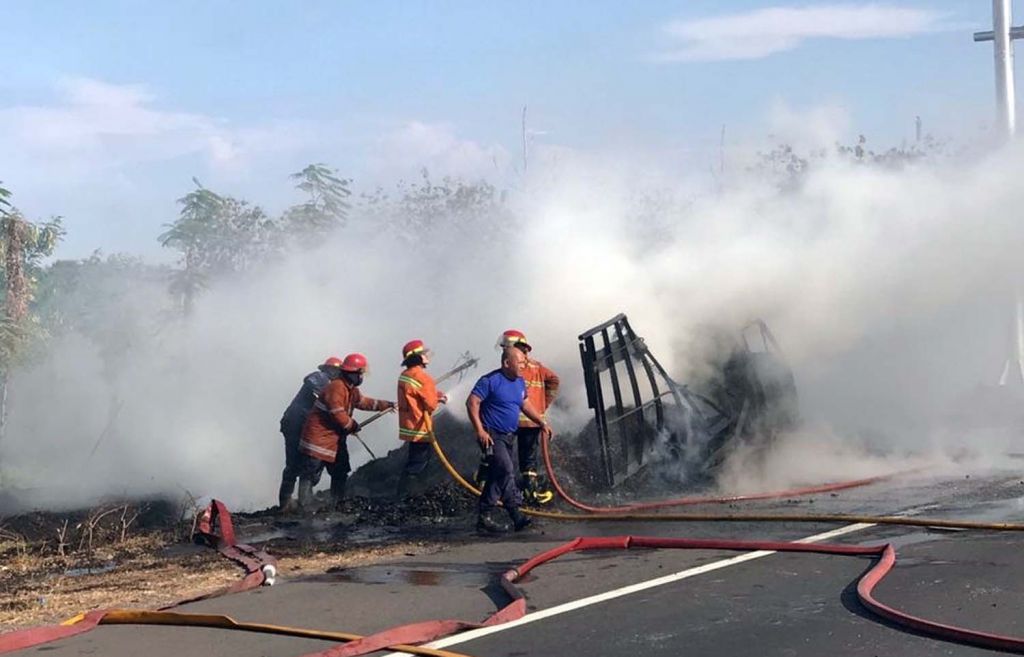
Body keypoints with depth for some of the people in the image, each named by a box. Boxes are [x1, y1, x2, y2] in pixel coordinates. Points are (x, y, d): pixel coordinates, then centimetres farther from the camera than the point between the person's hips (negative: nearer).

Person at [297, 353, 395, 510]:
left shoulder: (351, 390, 11)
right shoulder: (336, 388, -21)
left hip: (335, 439, 10)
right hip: (318, 437, -10)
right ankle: (305, 507, -11)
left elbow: (364, 402, 28)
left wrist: (386, 405, 28)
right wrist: (353, 425, -7)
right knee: (311, 474, -10)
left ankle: (338, 503, 23)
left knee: (340, 473, 15)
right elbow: (339, 415, -23)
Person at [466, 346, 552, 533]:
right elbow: (472, 403, -16)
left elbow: (525, 405, 25)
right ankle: (516, 514, -18)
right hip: (492, 436, -8)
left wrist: (542, 422, 17)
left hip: (508, 436, 8)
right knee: (506, 470, -19)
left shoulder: (520, 382, 12)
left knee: (496, 476, 9)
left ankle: (484, 516, 13)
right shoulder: (490, 381, -13)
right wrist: (480, 430, -21)